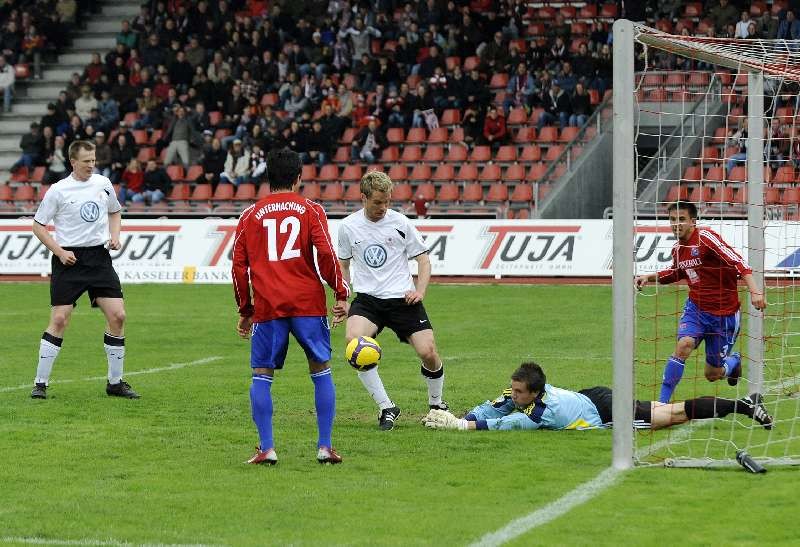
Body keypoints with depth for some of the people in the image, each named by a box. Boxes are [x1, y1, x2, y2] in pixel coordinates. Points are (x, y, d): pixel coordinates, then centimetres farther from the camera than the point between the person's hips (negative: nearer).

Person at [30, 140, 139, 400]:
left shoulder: (103, 184, 8)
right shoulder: (58, 191, -5)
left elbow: (115, 212, 25)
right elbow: (38, 226, 0)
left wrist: (114, 236, 7)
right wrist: (60, 251, -10)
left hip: (99, 258, 4)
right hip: (69, 259, -4)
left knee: (117, 316, -4)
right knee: (59, 320, -9)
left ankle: (115, 382, 7)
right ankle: (40, 383, 0)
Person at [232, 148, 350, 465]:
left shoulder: (251, 215, 11)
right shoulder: (311, 210, 6)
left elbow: (239, 266, 10)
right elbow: (326, 255, -5)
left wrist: (245, 311, 16)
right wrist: (342, 294, 3)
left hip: (267, 308, 1)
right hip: (308, 304, -1)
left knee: (262, 376, 7)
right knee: (321, 371, 10)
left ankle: (266, 448, -4)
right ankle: (325, 447, 4)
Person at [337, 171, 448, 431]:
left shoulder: (400, 222, 0)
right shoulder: (348, 226, 4)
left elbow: (423, 259, 9)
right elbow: (343, 265, 18)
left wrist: (419, 291, -6)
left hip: (402, 298, 0)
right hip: (367, 299, 1)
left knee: (428, 352, -12)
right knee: (353, 341, -28)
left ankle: (436, 403, 20)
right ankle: (386, 408, -16)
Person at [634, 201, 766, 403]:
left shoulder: (705, 237, -19)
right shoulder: (678, 249, 3)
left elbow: (737, 262, -27)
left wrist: (755, 291, -38)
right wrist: (649, 277, 11)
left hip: (724, 314, -4)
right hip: (696, 308, 4)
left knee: (712, 375, 5)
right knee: (684, 344, -27)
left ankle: (734, 361, 42)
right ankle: (662, 402, -21)